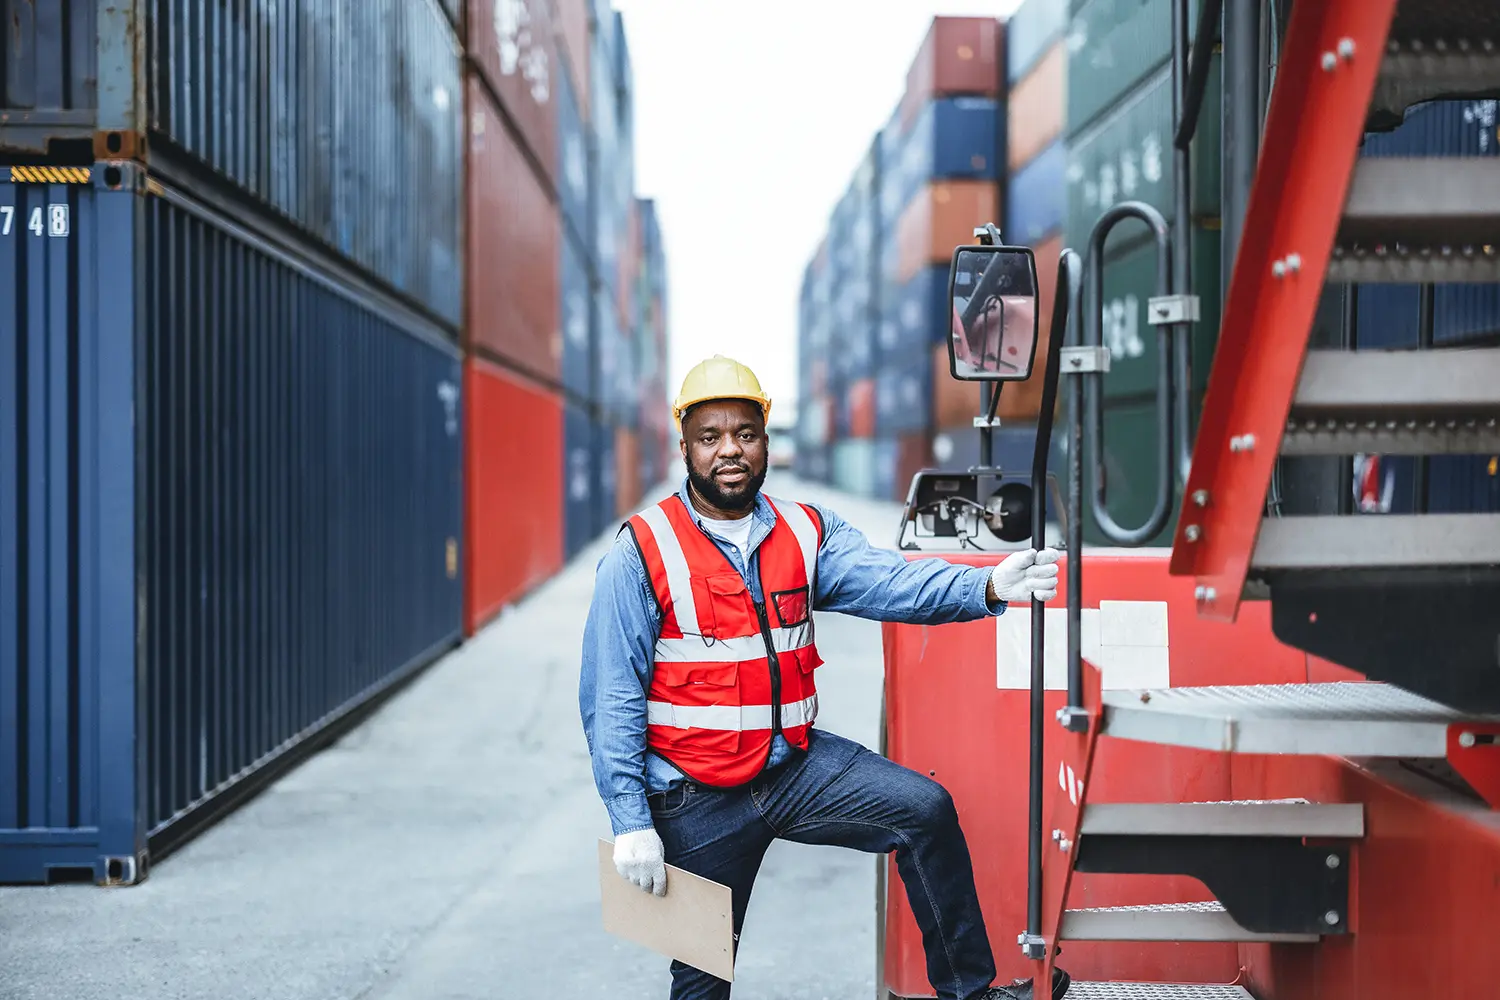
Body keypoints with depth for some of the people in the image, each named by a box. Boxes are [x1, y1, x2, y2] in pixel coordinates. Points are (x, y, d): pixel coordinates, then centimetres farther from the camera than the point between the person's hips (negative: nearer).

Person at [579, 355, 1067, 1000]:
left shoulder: (805, 532, 2)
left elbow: (891, 582, -14)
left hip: (796, 763, 3)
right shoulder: (641, 554, -9)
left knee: (925, 808, -12)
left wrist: (988, 586, -33)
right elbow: (611, 700, -10)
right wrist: (630, 821, -15)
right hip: (697, 800, -3)